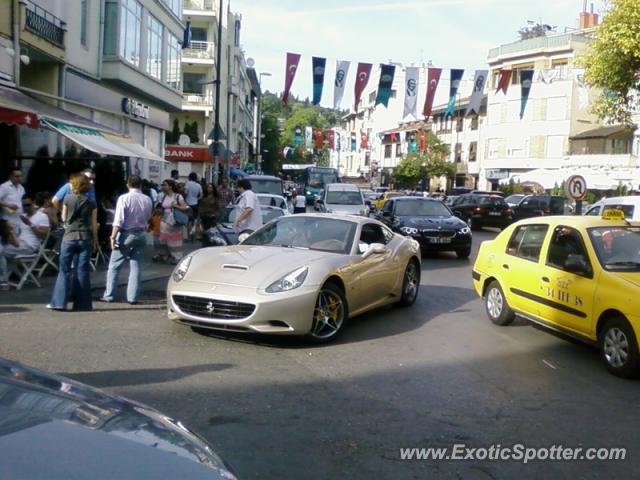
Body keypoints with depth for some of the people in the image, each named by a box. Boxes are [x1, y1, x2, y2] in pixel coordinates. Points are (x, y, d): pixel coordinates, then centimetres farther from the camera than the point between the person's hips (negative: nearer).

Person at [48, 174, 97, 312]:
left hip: (69, 237, -1)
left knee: (64, 270, 6)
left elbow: (64, 218, 8)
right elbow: (94, 224, 3)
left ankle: (59, 302, 4)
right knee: (82, 271, 4)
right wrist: (95, 239, 13)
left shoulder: (68, 198, -2)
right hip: (85, 237, 1)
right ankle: (82, 304, 4)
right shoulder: (91, 203, 0)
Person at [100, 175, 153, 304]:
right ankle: (132, 297, 7)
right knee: (135, 266, 8)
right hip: (140, 235, 4)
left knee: (114, 266, 7)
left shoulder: (124, 198, -11)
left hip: (126, 234, -4)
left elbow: (118, 221, -14)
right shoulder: (147, 200, 1)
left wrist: (113, 237, -11)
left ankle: (109, 295, 10)